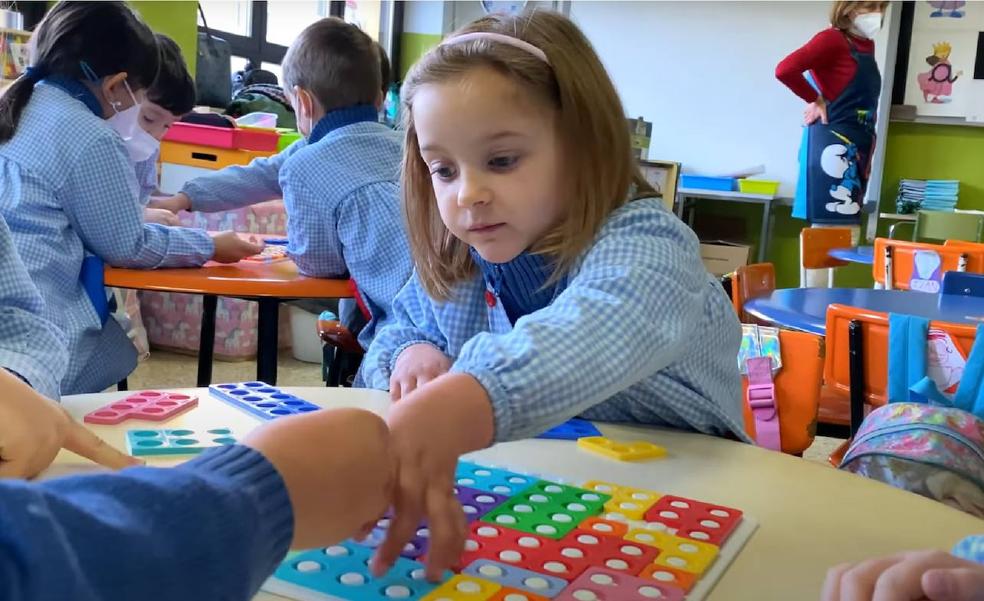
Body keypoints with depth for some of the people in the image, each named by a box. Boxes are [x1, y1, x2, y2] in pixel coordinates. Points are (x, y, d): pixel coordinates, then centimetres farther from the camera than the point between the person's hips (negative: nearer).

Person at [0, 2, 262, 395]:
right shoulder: (92, 139, -11)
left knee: (116, 332, 22)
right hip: (33, 332, -8)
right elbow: (127, 247, -2)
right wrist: (210, 246, 10)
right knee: (122, 353, 17)